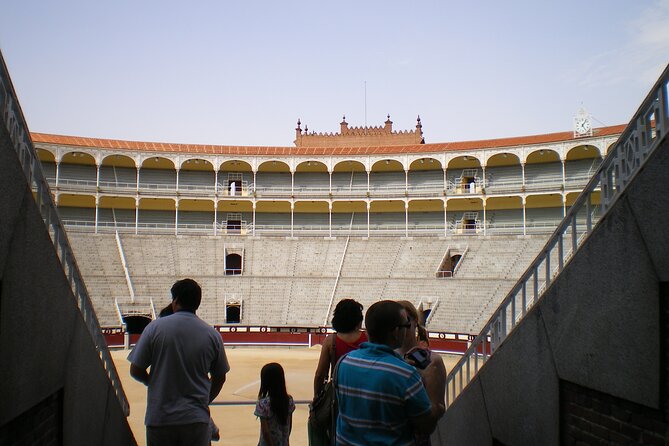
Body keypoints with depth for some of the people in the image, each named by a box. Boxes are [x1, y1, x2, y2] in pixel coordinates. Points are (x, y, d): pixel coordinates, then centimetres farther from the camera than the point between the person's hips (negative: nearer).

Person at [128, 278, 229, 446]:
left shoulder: (155, 328, -7)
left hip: (159, 420, 0)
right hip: (196, 420, 1)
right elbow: (219, 378, 8)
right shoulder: (212, 334, -1)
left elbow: (135, 371, -2)